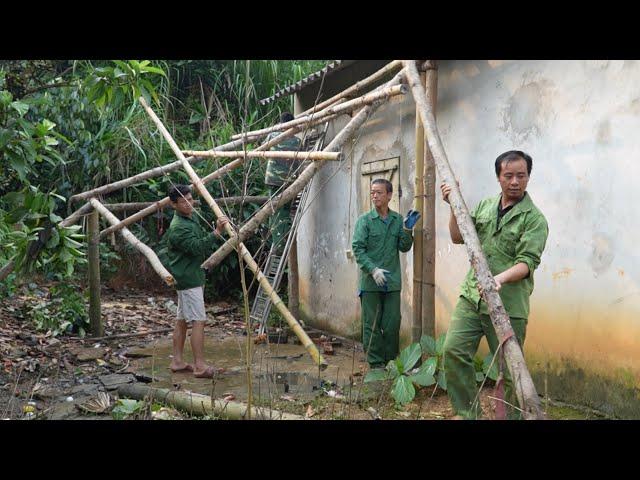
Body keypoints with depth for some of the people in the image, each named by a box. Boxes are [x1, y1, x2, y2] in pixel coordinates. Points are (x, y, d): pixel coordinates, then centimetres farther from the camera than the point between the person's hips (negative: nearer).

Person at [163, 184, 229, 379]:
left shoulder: (192, 219, 14)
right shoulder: (178, 227, -18)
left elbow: (202, 247, 24)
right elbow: (197, 247, -30)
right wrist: (216, 232, -35)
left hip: (193, 277, 10)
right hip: (188, 279, -10)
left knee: (182, 319, 13)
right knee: (198, 321, -9)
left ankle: (177, 361, 21)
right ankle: (200, 366, -6)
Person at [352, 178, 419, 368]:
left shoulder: (398, 219, 7)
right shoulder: (365, 220, -2)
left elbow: (404, 247, 6)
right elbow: (358, 248, -8)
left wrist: (407, 229, -10)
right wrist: (373, 270, -19)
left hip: (393, 282, 3)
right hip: (370, 282, -3)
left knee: (392, 326, 7)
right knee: (372, 325, 3)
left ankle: (391, 362, 20)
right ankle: (376, 364, 13)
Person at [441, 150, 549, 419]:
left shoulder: (534, 219, -4)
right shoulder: (484, 206, 13)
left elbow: (527, 262, -14)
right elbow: (458, 238, 14)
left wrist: (501, 278, -33)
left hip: (508, 304, -4)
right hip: (471, 296, 5)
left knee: (510, 368, 4)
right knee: (454, 350, -3)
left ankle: (512, 417, 22)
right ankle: (467, 412, 13)